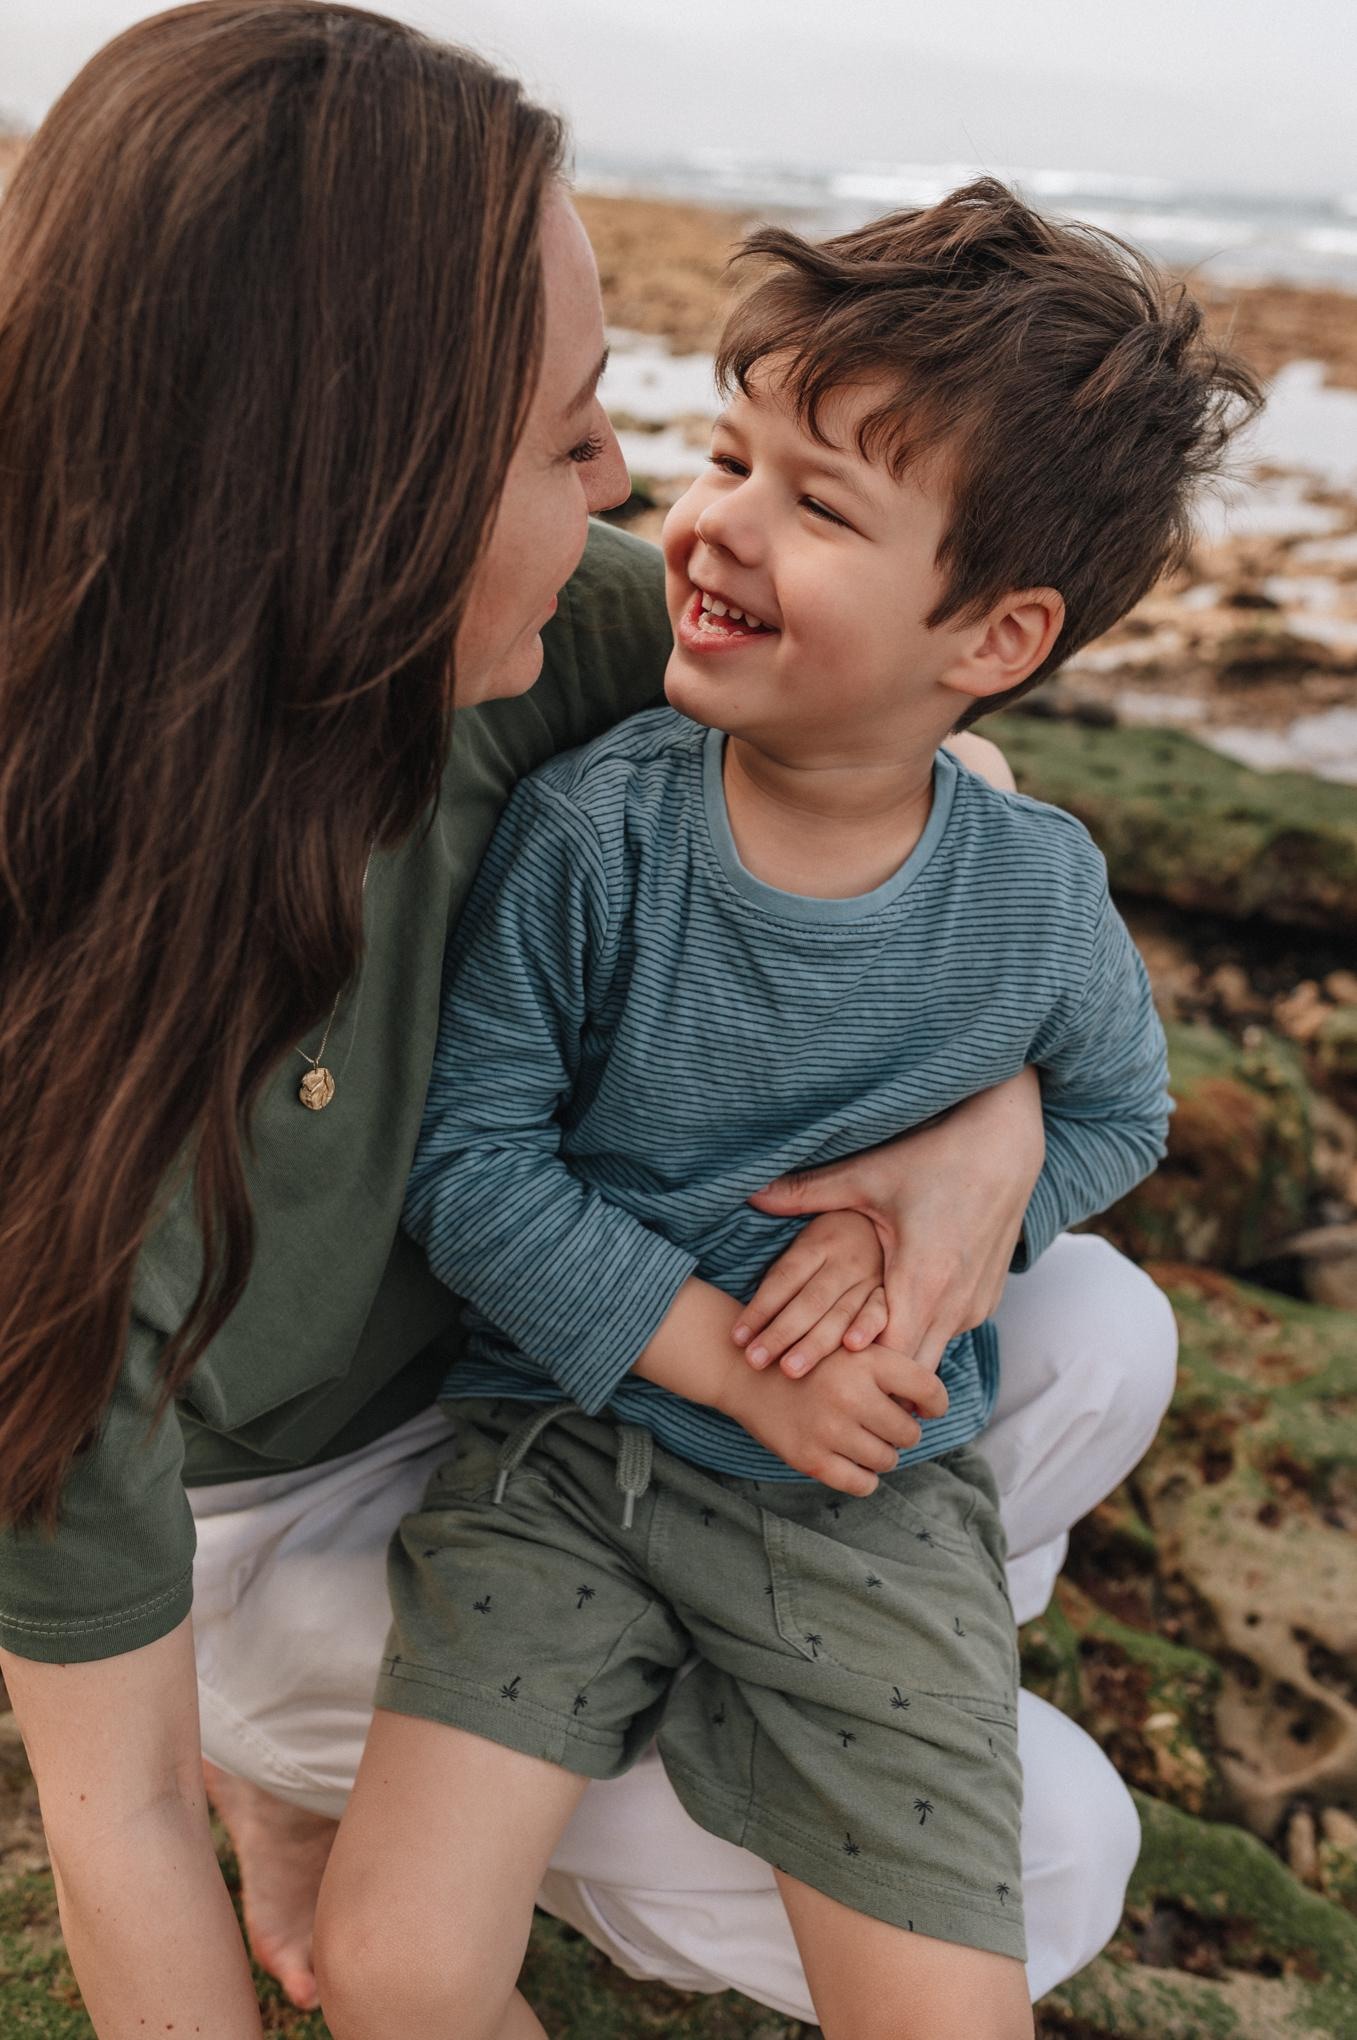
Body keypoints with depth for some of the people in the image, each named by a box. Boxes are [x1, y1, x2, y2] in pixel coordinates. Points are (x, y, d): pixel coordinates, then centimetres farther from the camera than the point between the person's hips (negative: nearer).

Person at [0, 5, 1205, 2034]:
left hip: (514, 1332, 6)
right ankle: (336, 1781, 10)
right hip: (280, 1517, -5)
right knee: (1036, 1855, -6)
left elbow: (910, 735, -7)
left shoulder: (479, 636, -25)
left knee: (1099, 1337, 0)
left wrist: (998, 1117, -22)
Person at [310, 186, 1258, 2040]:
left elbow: (1116, 1114, 9)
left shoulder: (1037, 897, -10)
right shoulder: (588, 829, -14)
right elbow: (469, 1157, -10)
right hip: (562, 1432, 0)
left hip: (871, 1501, 1)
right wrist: (728, 1358, -16)